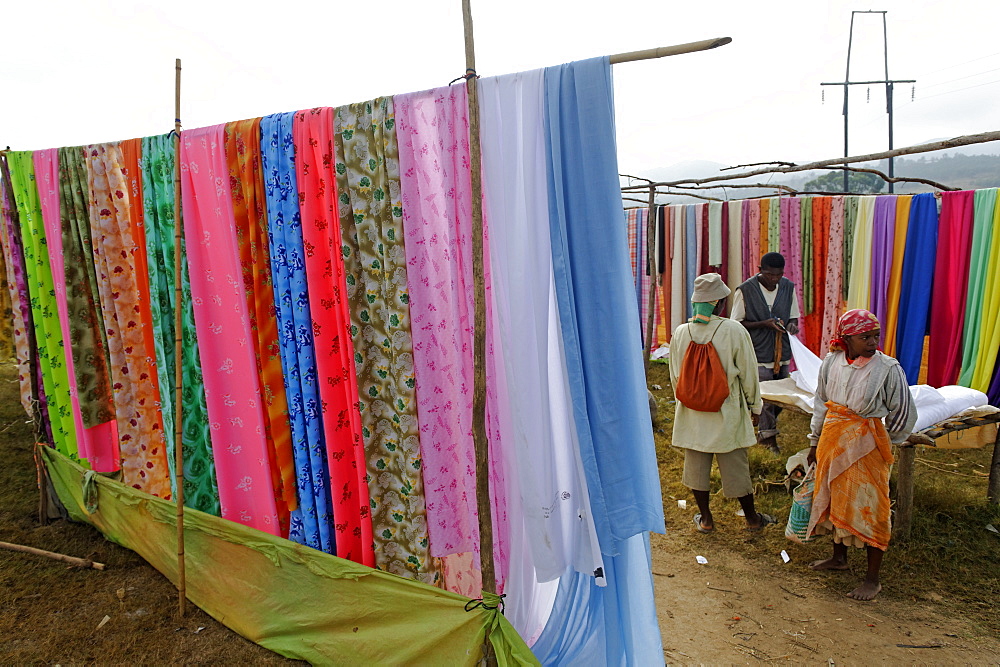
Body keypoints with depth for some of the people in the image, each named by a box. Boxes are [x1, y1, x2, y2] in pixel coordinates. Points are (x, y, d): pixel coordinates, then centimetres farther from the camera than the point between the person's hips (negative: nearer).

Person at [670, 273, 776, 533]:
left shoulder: (681, 333, -8)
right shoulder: (734, 331, -16)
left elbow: (675, 376, 3)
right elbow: (748, 374, -6)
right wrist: (754, 405, 9)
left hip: (692, 414, 2)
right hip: (727, 413, -2)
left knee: (696, 466, 15)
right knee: (736, 468, 12)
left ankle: (705, 519, 28)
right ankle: (752, 518, 32)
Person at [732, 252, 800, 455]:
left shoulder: (789, 287, 3)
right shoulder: (745, 290, -11)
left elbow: (794, 316, 13)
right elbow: (736, 323, -7)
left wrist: (792, 324, -11)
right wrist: (764, 324, -19)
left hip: (782, 353, 5)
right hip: (759, 353, -5)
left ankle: (765, 431, 35)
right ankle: (769, 437, 16)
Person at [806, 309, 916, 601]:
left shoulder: (889, 369, -15)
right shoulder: (832, 361, -1)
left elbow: (905, 413, -3)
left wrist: (883, 442, 8)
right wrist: (816, 441, 14)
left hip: (867, 445, -5)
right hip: (832, 440, 5)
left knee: (869, 508, 1)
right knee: (835, 499, 17)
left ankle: (872, 579, 16)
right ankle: (839, 557, 38)